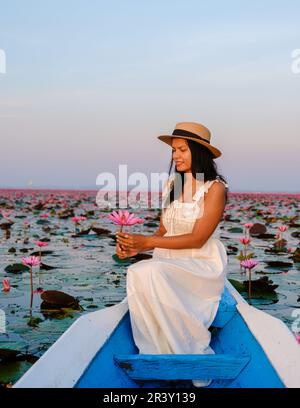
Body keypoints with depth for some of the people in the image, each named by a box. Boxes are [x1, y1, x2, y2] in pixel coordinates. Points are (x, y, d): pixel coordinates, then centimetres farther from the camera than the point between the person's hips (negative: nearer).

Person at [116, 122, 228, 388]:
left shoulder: (214, 187, -7)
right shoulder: (171, 185, 12)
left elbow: (197, 239, -14)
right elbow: (163, 232, 12)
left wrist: (146, 242, -18)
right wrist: (136, 247, -9)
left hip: (204, 264, -5)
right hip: (170, 265, 5)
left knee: (151, 274, -33)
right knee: (137, 274, -28)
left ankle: (195, 353, -19)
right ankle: (159, 355, -20)